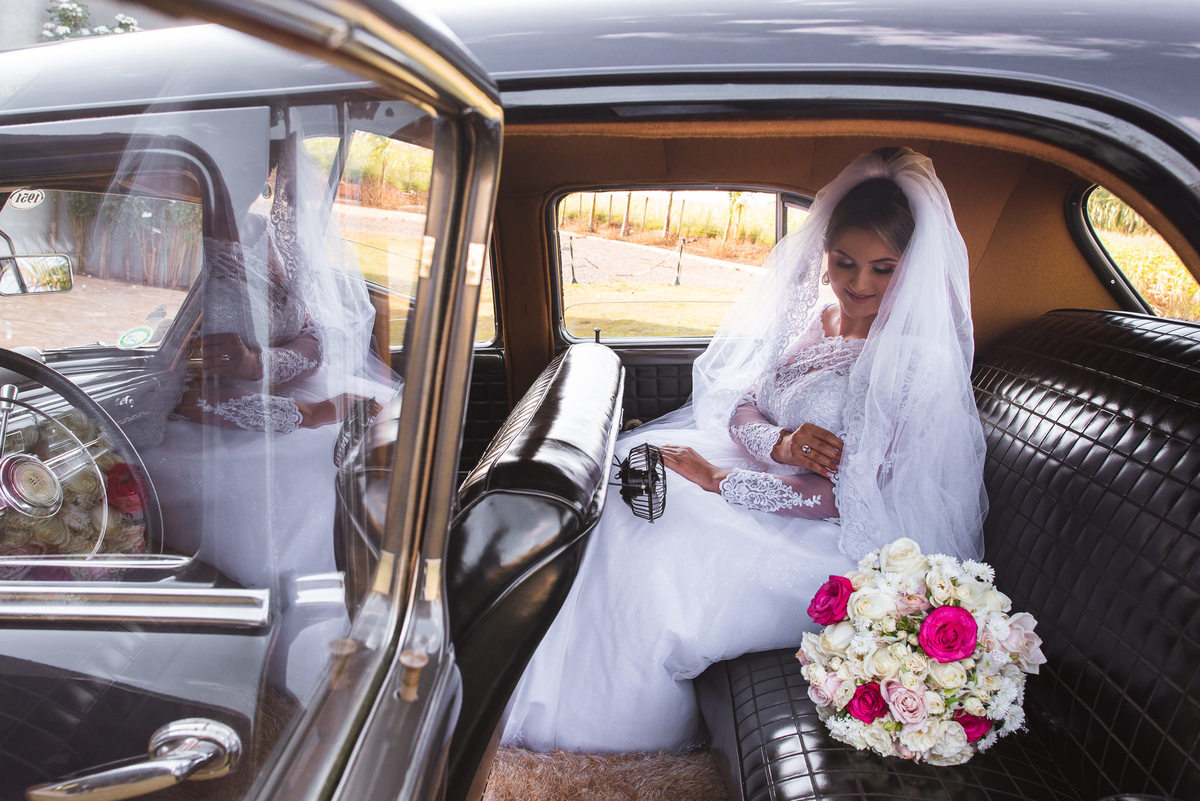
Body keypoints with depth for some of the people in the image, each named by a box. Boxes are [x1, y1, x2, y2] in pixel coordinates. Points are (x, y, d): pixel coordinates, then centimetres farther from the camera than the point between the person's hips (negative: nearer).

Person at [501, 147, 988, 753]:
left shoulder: (917, 362, -18)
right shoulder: (804, 314, 3)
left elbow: (856, 500, -22)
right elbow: (739, 406, 6)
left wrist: (719, 479, -22)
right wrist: (781, 443, -19)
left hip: (836, 543, -7)